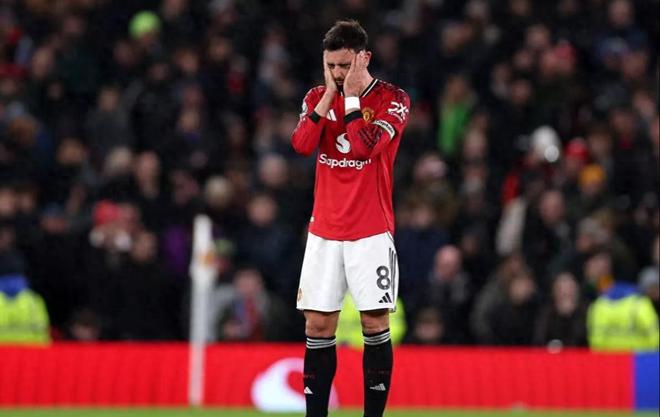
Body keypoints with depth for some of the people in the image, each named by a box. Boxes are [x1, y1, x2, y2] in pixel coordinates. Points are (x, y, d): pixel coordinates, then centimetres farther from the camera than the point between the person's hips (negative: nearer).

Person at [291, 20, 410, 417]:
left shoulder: (393, 99, -4)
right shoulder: (318, 97, 9)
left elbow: (365, 147, -19)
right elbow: (302, 144, -9)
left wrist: (352, 97, -15)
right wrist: (330, 94, -10)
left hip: (371, 232, -3)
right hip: (324, 232, 3)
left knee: (375, 325, -4)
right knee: (318, 327, 1)